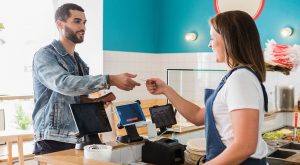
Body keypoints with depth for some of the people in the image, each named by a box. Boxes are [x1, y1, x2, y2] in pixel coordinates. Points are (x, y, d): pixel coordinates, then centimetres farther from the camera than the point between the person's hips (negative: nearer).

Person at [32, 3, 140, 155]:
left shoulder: (79, 62, 14)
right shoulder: (45, 55, -10)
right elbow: (64, 84, -28)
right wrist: (110, 80, -35)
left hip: (77, 141, 7)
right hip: (53, 142, -7)